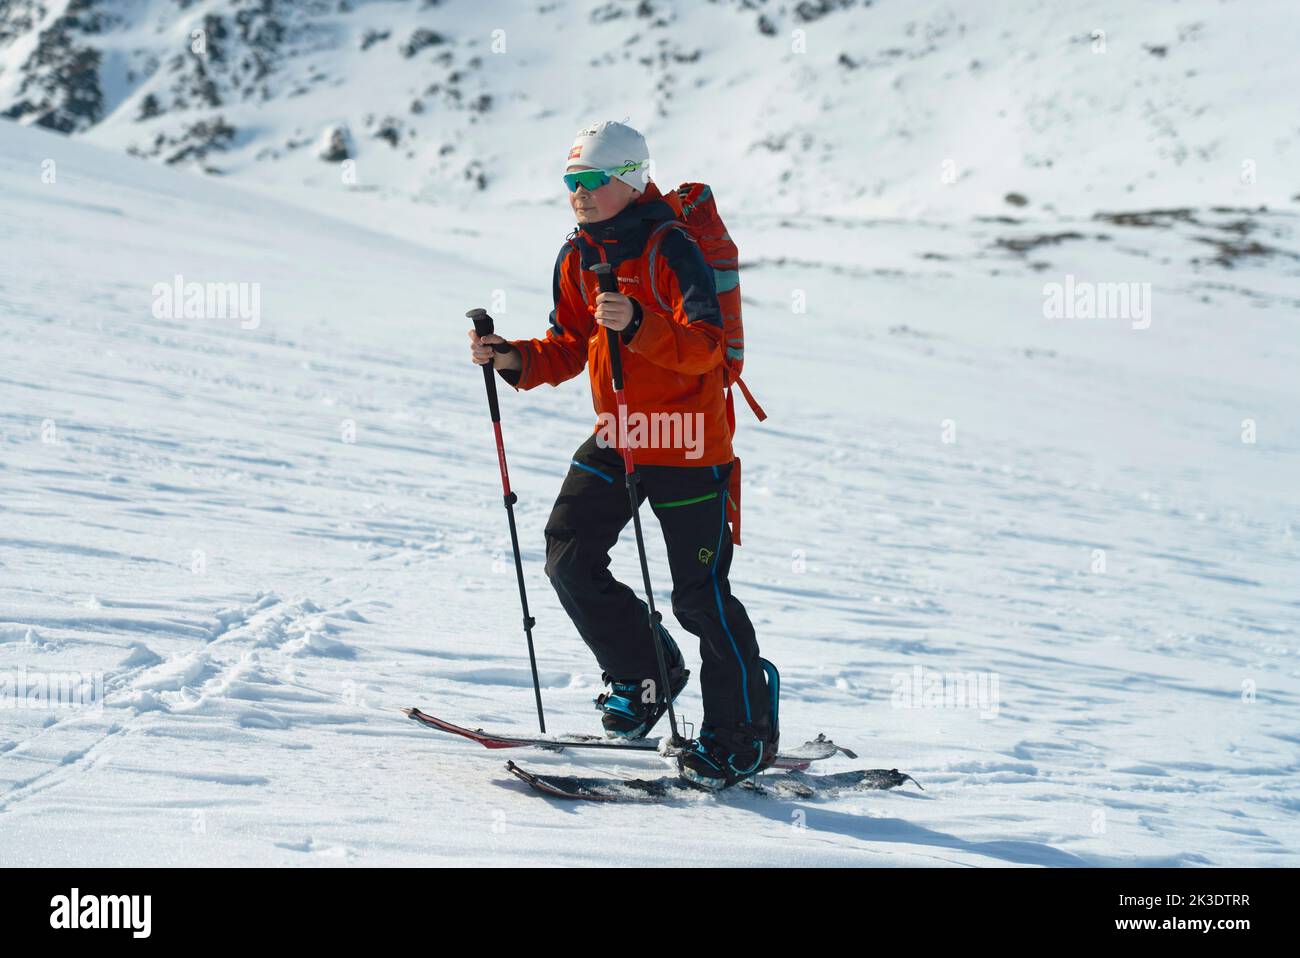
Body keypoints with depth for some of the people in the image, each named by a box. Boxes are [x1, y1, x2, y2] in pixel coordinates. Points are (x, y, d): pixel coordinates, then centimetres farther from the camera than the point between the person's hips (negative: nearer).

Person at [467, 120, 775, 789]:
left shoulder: (672, 251, -16)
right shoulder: (576, 258, 7)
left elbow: (706, 346, -27)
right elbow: (569, 349, 12)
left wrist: (637, 325, -41)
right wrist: (514, 360, -6)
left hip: (688, 443, -7)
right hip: (615, 437, 7)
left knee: (699, 594, -5)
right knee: (568, 560, -1)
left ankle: (744, 734, 9)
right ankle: (645, 674, 20)